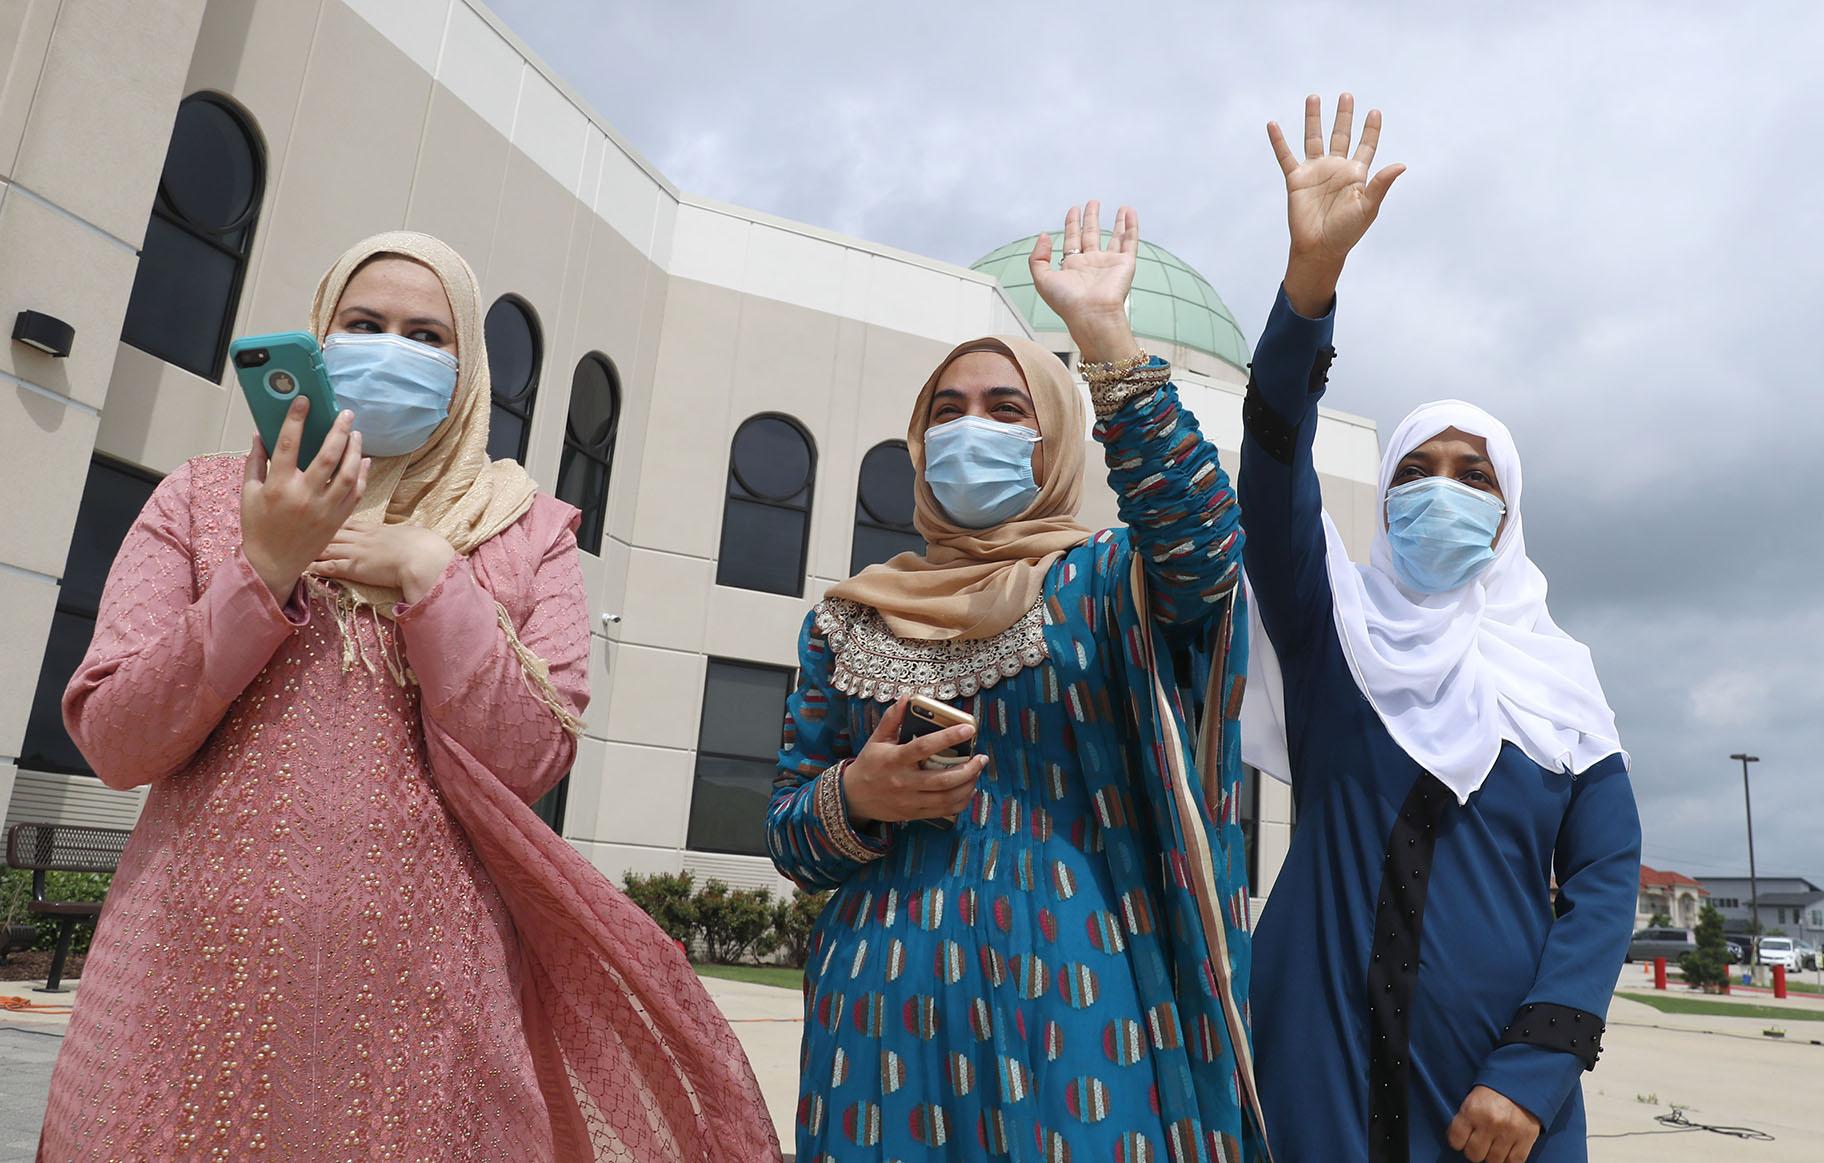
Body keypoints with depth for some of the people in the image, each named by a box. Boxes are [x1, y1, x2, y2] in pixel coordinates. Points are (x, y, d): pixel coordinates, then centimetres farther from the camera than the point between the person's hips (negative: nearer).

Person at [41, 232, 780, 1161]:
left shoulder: (528, 532, 3)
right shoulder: (205, 496, 7)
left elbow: (527, 765, -7)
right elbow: (113, 745, -2)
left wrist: (427, 571, -13)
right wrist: (264, 569, -13)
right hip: (201, 950, 1)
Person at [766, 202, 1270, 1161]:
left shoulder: (1105, 579, 2)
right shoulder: (850, 619, 9)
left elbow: (1203, 545, -22)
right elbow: (786, 830, 10)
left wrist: (1103, 333, -25)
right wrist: (855, 799, -12)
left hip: (1070, 990, -2)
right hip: (885, 1001, 3)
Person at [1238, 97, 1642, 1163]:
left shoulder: (1559, 673, 6)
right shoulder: (1337, 627, 0)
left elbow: (1606, 872, -1)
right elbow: (1274, 473, -15)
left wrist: (1538, 1070, -12)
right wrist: (1314, 270, -27)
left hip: (1498, 1064, 2)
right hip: (1325, 1051, -1)